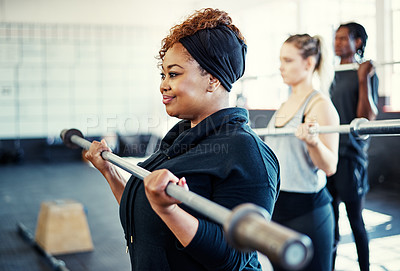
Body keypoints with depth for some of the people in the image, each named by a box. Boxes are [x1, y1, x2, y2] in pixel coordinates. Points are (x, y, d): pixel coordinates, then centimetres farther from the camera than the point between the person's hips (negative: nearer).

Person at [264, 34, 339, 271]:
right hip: (276, 205, 8)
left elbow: (329, 167, -19)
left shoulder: (320, 104, -13)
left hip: (306, 209, -8)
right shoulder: (286, 104, 11)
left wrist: (312, 141, -36)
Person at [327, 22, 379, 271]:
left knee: (355, 218, 1)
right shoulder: (333, 75, 13)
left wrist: (363, 80, -21)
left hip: (351, 155, -7)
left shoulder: (366, 75, -7)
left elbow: (367, 117, -16)